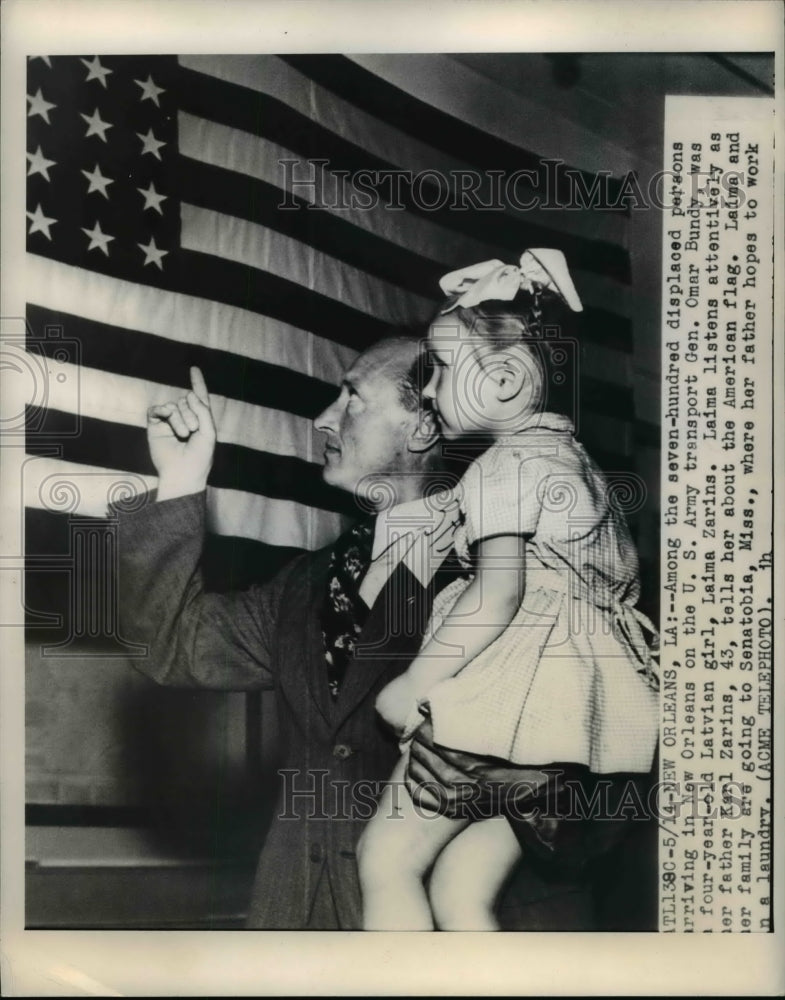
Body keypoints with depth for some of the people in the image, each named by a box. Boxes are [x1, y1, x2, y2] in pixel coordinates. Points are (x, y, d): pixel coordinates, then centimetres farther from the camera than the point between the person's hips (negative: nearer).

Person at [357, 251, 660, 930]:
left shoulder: (503, 464, -7)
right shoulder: (572, 454, 21)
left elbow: (498, 594, -18)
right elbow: (624, 575, 23)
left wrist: (414, 685, -12)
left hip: (516, 692, -9)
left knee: (387, 859, 0)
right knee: (460, 893, 10)